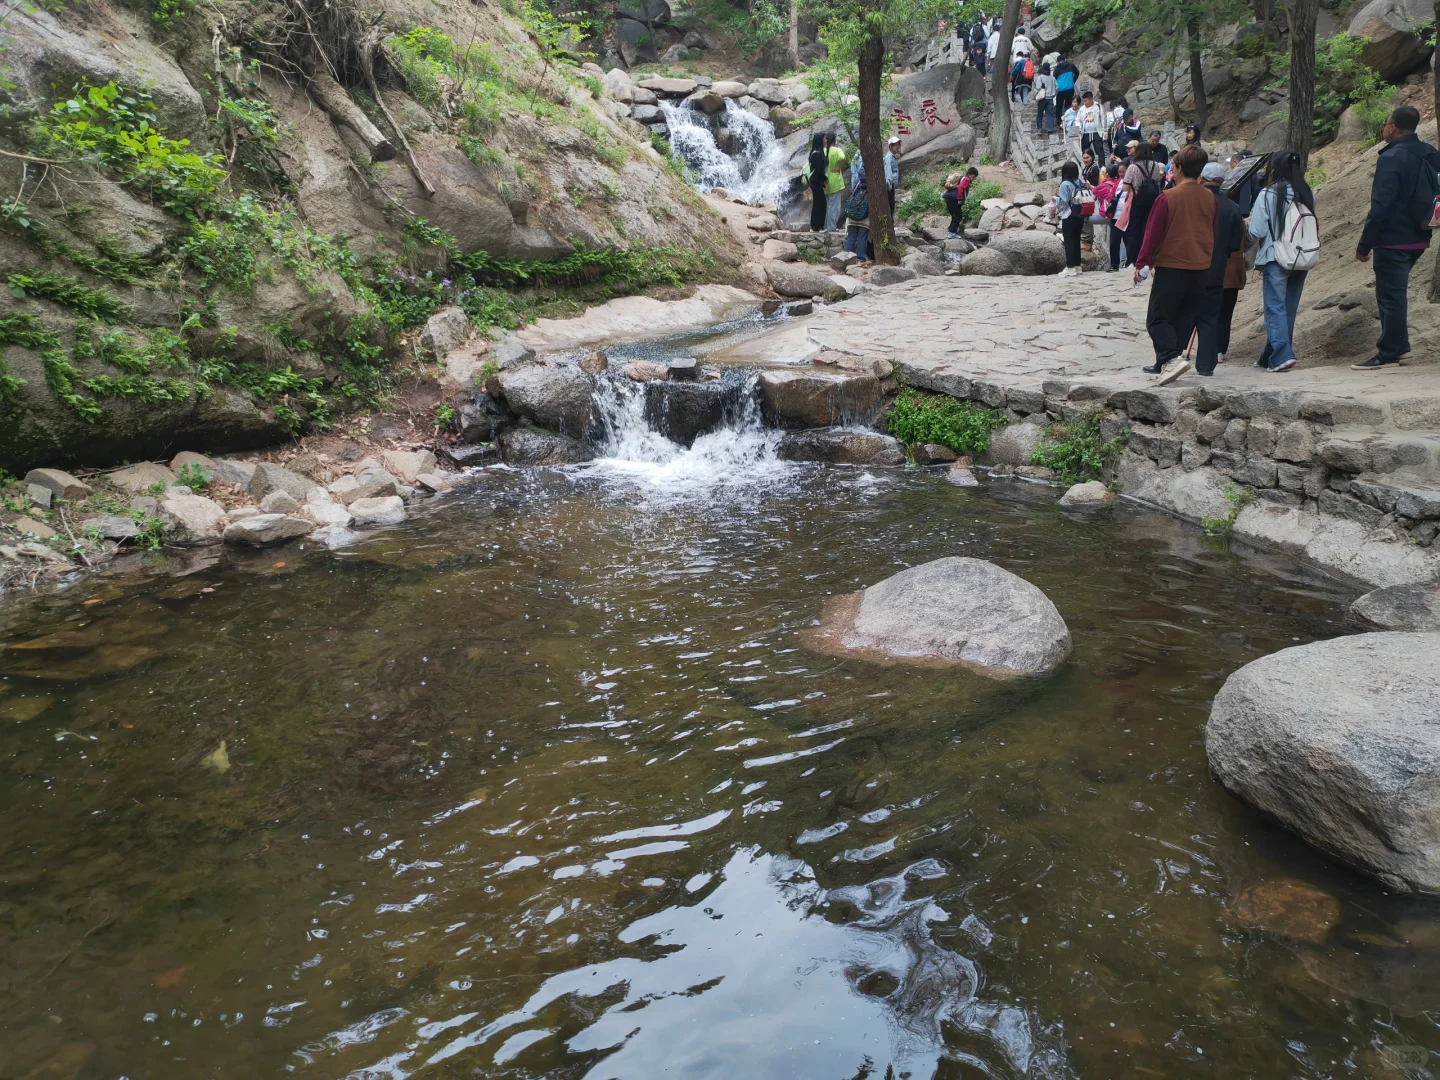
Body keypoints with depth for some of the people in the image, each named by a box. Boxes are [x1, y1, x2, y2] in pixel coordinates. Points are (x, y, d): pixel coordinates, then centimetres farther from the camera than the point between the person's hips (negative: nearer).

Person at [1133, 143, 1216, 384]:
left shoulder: (1168, 197, -12)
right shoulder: (1210, 199, 4)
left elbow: (1153, 233, -10)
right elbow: (1214, 234, 13)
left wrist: (1141, 263, -4)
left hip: (1171, 267, -5)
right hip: (1201, 268, 5)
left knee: (1158, 318, -1)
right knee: (1184, 318, 13)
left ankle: (1172, 358, -21)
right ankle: (1165, 364, 18)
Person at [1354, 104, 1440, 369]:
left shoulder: (1391, 158, -17)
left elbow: (1380, 207, -20)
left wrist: (1364, 245, -15)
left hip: (1393, 240, -9)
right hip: (1418, 238, 9)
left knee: (1390, 296, -4)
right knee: (1396, 293, 20)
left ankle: (1389, 354, -1)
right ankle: (1398, 344, 25)